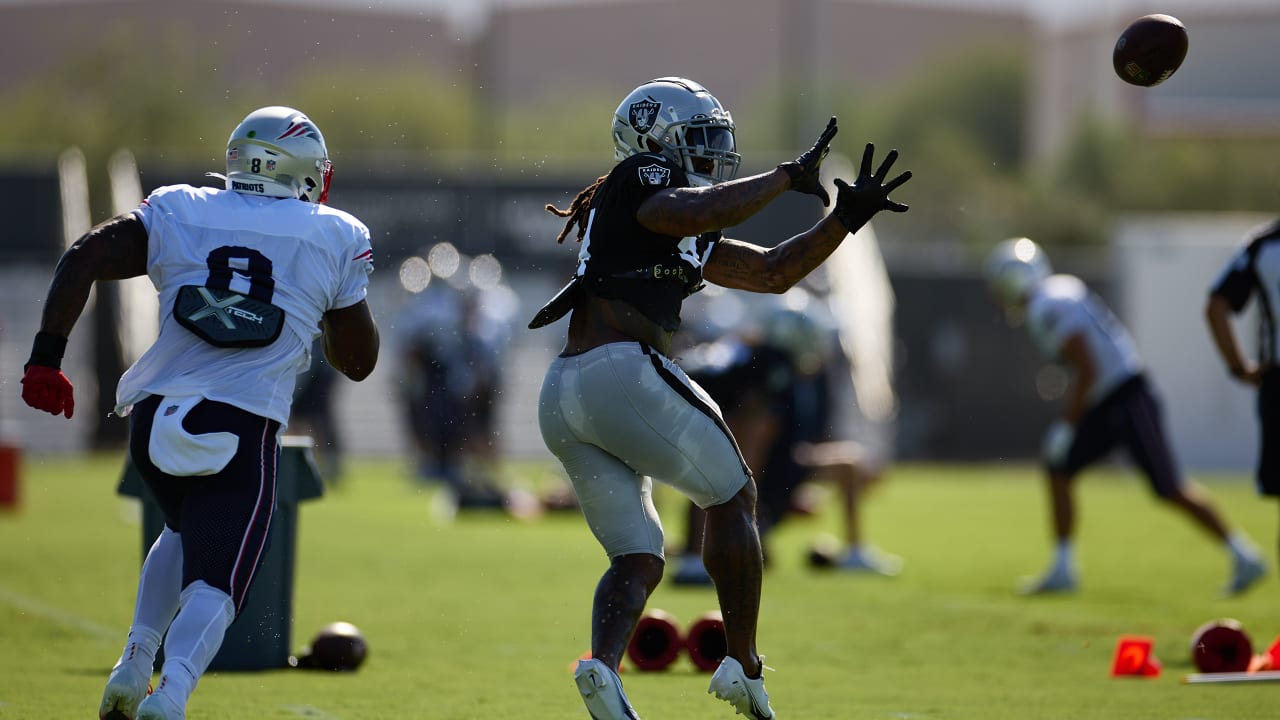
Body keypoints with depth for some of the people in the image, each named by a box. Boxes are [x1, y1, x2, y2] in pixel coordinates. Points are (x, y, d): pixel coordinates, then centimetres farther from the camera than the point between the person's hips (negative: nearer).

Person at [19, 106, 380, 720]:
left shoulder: (178, 212, 10)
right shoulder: (335, 239, 6)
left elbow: (82, 260, -2)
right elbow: (357, 362, 13)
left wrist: (46, 358, -1)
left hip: (155, 417, 4)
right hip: (243, 430, -4)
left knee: (189, 532, 32)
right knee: (214, 583, -7)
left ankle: (133, 667, 21)